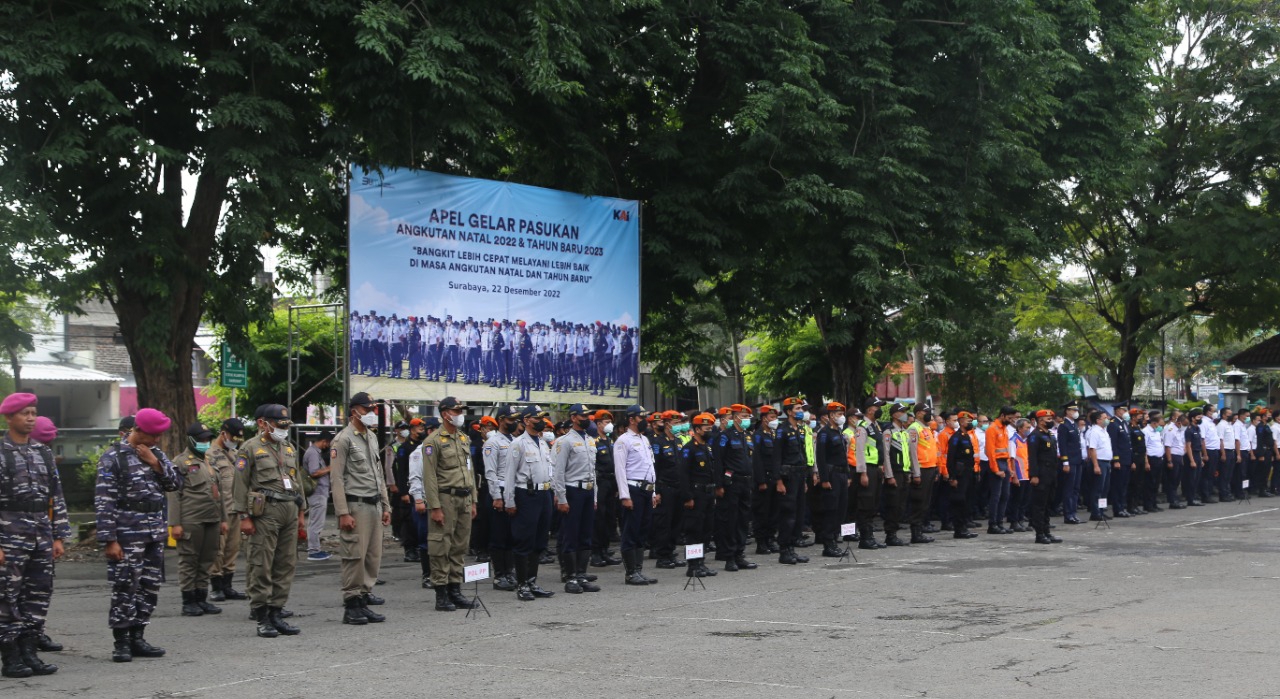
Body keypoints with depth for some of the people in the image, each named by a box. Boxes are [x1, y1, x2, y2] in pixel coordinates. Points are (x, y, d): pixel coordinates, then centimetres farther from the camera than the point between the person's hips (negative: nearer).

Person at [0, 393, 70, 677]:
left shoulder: (43, 451, 13)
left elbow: (57, 496, 14)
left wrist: (59, 536, 8)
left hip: (43, 535, 6)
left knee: (39, 595, 6)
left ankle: (29, 652, 15)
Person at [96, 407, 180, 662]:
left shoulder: (156, 454, 13)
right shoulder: (113, 458, -7)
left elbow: (176, 483, 8)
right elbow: (104, 502, -11)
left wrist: (156, 464, -7)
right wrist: (109, 540, -15)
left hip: (155, 534, 7)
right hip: (127, 535, -7)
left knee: (150, 587, 8)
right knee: (125, 588, -4)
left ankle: (137, 638, 17)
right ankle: (121, 643, 4)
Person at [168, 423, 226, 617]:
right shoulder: (181, 462, -4)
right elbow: (174, 494, -9)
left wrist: (223, 519, 20)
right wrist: (175, 523, -14)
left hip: (212, 521, 7)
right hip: (191, 521, -7)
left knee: (207, 561, 9)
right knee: (189, 561, 0)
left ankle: (202, 599, 17)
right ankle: (188, 602, 5)